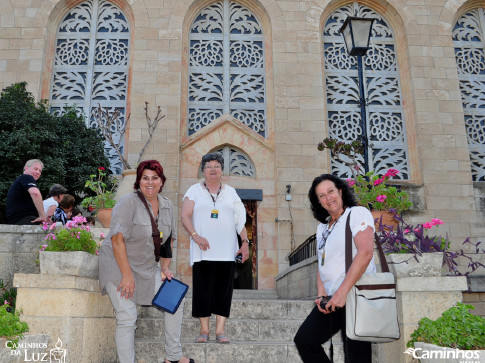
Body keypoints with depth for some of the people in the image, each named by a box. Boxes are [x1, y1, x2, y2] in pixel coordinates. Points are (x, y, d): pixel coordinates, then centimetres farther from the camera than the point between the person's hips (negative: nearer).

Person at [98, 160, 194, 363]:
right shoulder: (128, 202, -18)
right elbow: (117, 239, -23)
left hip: (148, 267, 7)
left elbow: (169, 239, 13)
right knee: (127, 318, -11)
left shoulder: (167, 206, 3)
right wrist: (127, 275, -23)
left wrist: (165, 268, 4)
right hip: (118, 264, -7)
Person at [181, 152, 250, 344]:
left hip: (227, 251, 2)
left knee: (224, 290, 1)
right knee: (203, 289, -2)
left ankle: (220, 330, 8)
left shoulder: (230, 192, 16)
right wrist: (195, 235, -16)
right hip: (203, 250, -2)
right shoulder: (194, 190, 9)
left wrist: (245, 242, 4)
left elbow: (240, 219, 13)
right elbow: (185, 216, -1)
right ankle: (204, 330, 8)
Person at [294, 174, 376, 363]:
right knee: (304, 340, 6)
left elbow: (365, 253, -18)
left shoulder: (358, 213, -5)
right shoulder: (322, 227, 19)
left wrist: (342, 292, -21)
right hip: (331, 298, 8)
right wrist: (321, 293, 0)